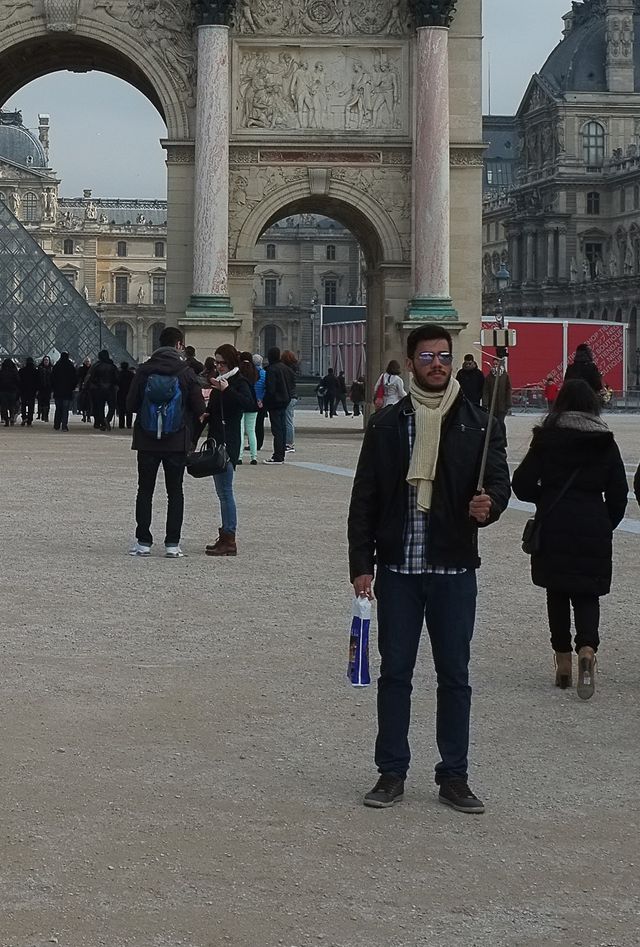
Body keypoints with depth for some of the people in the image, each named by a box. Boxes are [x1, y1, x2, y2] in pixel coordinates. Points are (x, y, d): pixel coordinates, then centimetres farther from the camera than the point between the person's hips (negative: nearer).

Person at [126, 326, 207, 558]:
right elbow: (200, 409, -8)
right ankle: (172, 544, 3)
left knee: (145, 491, 10)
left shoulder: (144, 370, -5)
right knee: (175, 492, 7)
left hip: (147, 441, 1)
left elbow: (130, 405, -3)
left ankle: (143, 541, 8)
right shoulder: (186, 373, -8)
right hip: (177, 442, -1)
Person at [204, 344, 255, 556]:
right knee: (222, 491, 11)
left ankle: (229, 540, -10)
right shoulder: (220, 381, 17)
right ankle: (225, 538, 16)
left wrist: (227, 390, -30)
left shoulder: (239, 382, -9)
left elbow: (250, 405, -27)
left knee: (225, 491, -10)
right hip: (217, 441, 10)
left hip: (228, 442, -10)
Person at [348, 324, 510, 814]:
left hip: (454, 570, 0)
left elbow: (499, 479, 0)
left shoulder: (477, 424, 2)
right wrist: (361, 563, -2)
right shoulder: (387, 424, 4)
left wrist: (489, 504, -24)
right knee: (395, 673, 7)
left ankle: (454, 776, 16)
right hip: (397, 570, 1)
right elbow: (364, 498, 4)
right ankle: (392, 772, 17)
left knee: (454, 676, 6)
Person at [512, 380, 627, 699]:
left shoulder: (547, 439, -4)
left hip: (553, 528, -1)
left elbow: (521, 485, -5)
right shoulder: (605, 442, 1)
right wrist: (606, 526, 15)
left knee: (557, 593, 13)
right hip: (593, 527, 1)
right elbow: (619, 493, 3)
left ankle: (562, 659, 14)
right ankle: (587, 648, -19)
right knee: (586, 594, 7)